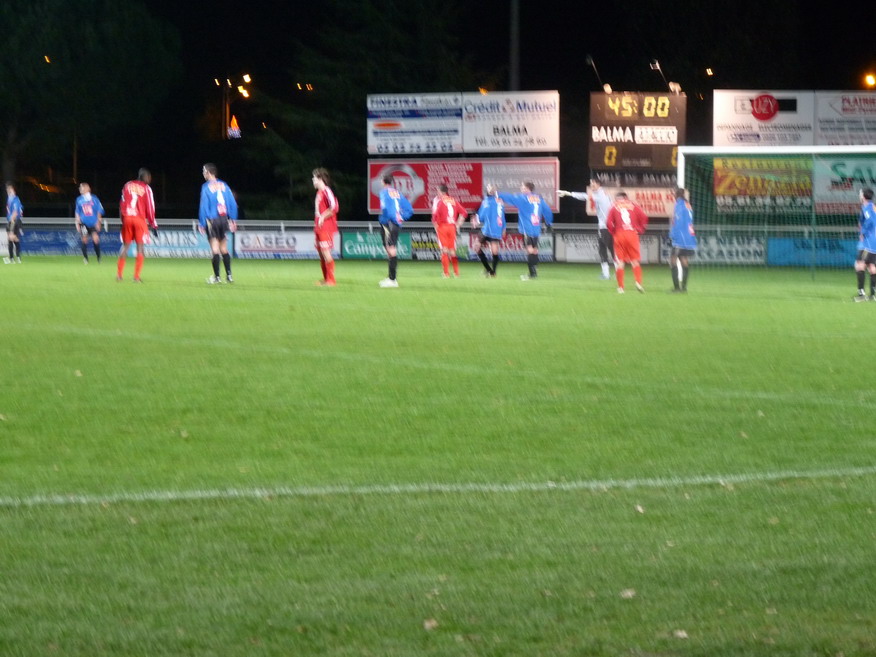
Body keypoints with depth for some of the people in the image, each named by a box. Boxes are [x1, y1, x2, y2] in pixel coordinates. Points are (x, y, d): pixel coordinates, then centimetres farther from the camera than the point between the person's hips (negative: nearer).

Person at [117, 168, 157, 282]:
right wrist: (153, 225, 5)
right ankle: (136, 276, -5)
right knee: (140, 246, 1)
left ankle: (119, 274, 13)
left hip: (127, 218, 3)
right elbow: (150, 208, -1)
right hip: (140, 218, -3)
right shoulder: (146, 188, 0)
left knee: (125, 246, 15)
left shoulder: (128, 185, 10)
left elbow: (122, 204, 10)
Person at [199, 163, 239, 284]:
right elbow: (233, 204, 5)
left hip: (212, 220, -5)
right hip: (224, 219, 5)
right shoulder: (223, 185, 6)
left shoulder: (206, 187, -8)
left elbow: (204, 206, -10)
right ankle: (229, 275, 11)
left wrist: (202, 224, -6)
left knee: (215, 249, -4)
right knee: (224, 249, 13)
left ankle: (217, 276, -4)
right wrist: (233, 220, 11)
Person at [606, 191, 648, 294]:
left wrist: (613, 232, 7)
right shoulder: (632, 206, 9)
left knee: (619, 262, 6)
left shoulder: (614, 207, 6)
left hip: (619, 235, -1)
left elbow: (608, 223, -7)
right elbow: (644, 217, -2)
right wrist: (640, 230, 7)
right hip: (633, 234, 1)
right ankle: (638, 282, -8)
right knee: (635, 261, 10)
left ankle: (620, 287, 3)